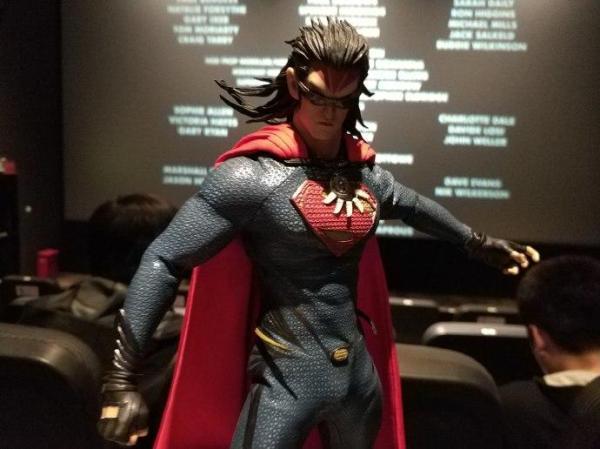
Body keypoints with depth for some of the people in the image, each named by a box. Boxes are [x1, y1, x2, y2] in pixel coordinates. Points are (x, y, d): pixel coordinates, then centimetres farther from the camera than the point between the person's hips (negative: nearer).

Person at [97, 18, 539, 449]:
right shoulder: (252, 174, -16)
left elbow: (415, 206, 24)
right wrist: (123, 377, -20)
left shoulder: (365, 172, 3)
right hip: (288, 377, -6)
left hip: (360, 368, 7)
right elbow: (163, 261, -16)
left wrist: (480, 243, 35)